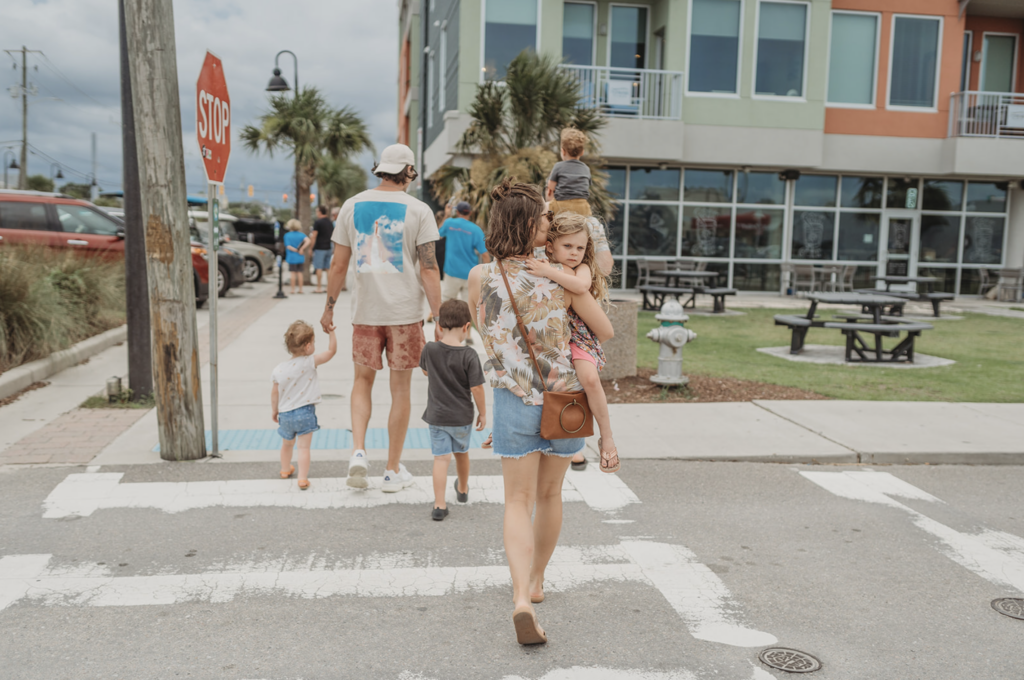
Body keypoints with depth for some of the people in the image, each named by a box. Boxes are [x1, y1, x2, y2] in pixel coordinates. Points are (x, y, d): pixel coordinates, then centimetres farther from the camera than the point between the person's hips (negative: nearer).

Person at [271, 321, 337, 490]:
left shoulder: (279, 369, 0)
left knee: (287, 443, 25)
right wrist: (331, 333, -3)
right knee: (303, 446, -4)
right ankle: (302, 479, -8)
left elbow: (275, 392, 9)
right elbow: (331, 351, -10)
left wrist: (274, 410, 22)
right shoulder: (310, 362, -13)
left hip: (285, 414, 5)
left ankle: (285, 470, 45)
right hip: (305, 412, -5)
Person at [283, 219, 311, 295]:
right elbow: (308, 241, -18)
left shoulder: (287, 235, -5)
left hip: (292, 257, -2)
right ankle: (300, 290, 11)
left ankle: (293, 290, 5)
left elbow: (288, 246, -15)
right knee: (299, 273, 9)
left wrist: (297, 251, -9)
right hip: (300, 258, 2)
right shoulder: (301, 234, 0)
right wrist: (301, 249, -15)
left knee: (293, 273, 3)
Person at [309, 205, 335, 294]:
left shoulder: (318, 222, -11)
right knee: (328, 268, 9)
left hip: (319, 247, -7)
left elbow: (313, 236, -12)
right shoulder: (330, 222, 11)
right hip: (328, 247, 7)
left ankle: (319, 287, -3)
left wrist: (311, 248, -6)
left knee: (319, 268, -3)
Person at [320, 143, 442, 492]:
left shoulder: (352, 205, 5)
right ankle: (393, 470, 15)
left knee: (363, 379, 18)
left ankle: (358, 450, 0)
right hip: (405, 310, -2)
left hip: (365, 309, 2)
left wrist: (329, 306, 15)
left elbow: (338, 264, 5)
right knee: (400, 388, 7)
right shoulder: (418, 210, -4)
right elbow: (429, 269, -9)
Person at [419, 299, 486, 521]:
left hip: (436, 415, 0)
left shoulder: (429, 349, -10)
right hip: (462, 416, 0)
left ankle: (439, 505, -4)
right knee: (461, 452, 22)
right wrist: (483, 413, -3)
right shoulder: (469, 355, -18)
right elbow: (476, 388, -16)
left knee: (441, 458, 2)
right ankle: (462, 489, 45)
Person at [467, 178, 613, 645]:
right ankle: (537, 580, 38)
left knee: (519, 503, 5)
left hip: (513, 397, 0)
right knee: (550, 494, 20)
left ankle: (522, 598, -13)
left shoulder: (480, 277, -8)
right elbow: (606, 331, 0)